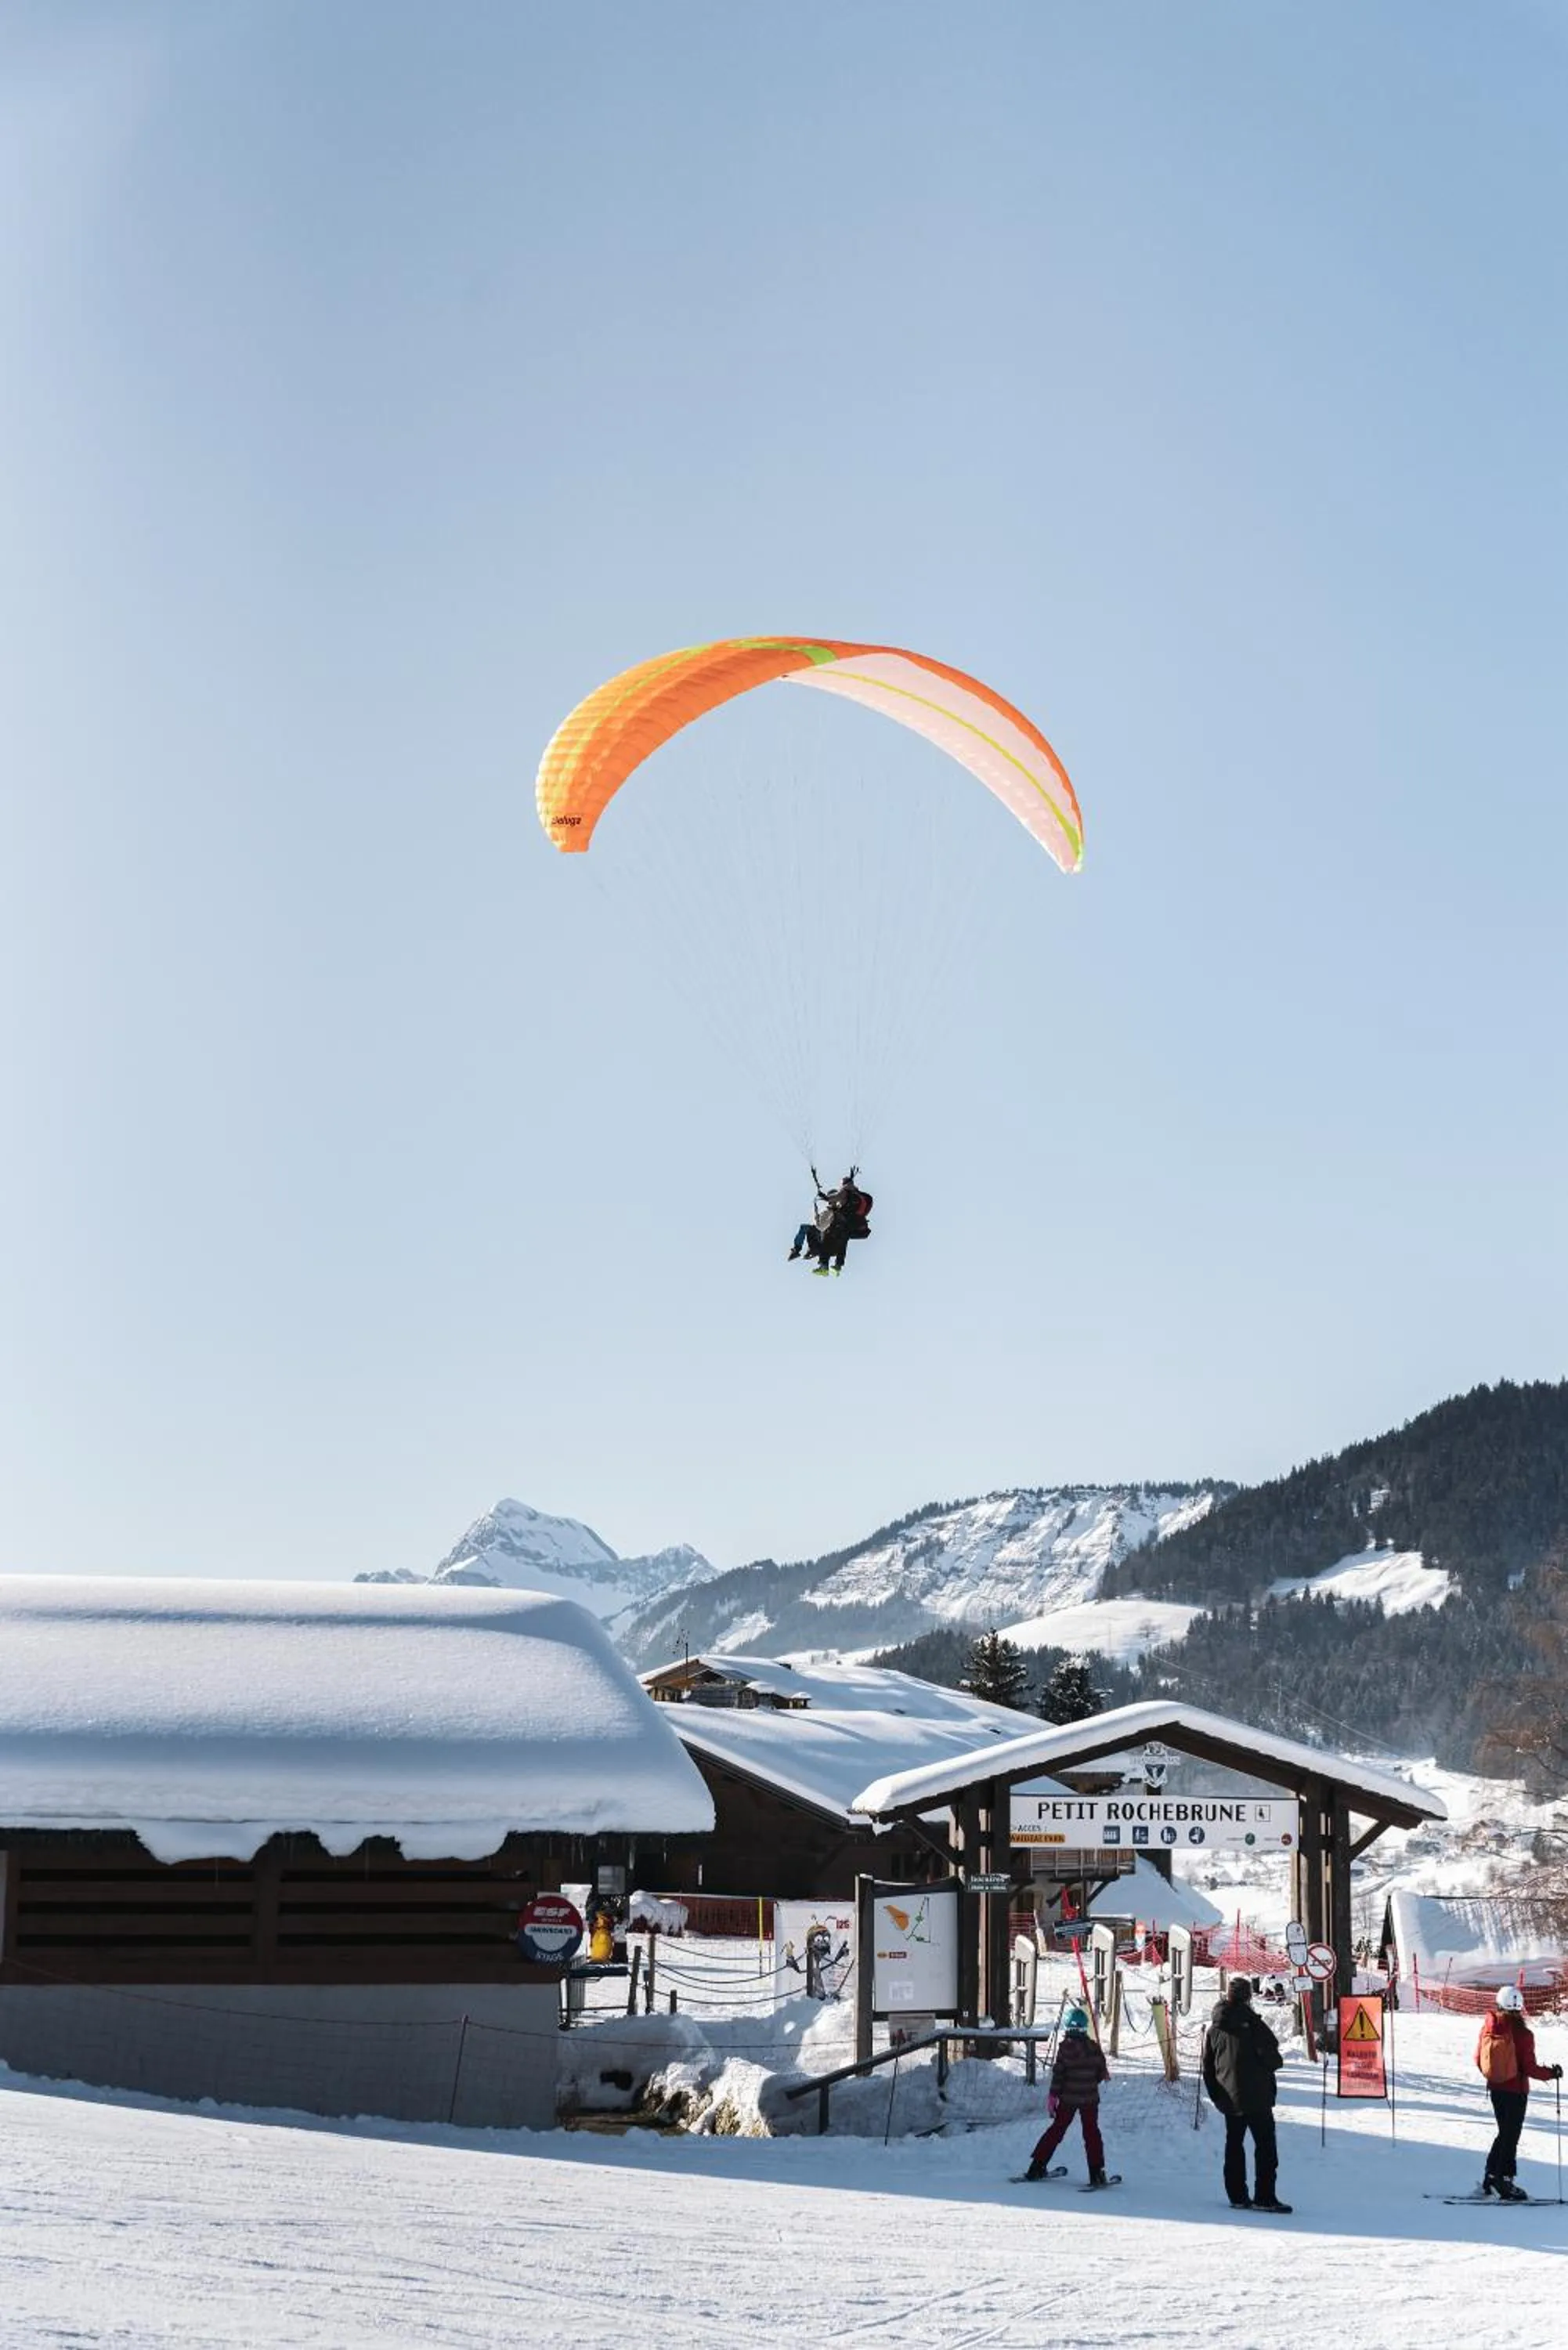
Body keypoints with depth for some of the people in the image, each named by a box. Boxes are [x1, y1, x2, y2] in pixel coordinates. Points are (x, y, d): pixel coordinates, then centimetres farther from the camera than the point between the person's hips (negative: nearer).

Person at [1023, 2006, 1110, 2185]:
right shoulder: (1094, 2048, -2)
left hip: (1067, 2098, -1)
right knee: (1092, 2133, 7)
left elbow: (1058, 2075, -11)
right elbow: (1102, 2073, 5)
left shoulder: (1066, 2048, -11)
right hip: (1090, 2099, 1)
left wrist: (1053, 2096, -7)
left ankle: (1037, 2166, 13)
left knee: (1056, 2131, 10)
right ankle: (1096, 2174, 1)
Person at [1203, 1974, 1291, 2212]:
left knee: (1234, 2144, 14)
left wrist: (1216, 2095, 19)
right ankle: (1264, 2197, -8)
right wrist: (1272, 2064, 7)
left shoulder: (1214, 2027, 5)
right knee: (1265, 2143, -2)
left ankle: (1237, 2195, 14)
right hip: (1256, 2095, -6)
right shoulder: (1251, 2023, -14)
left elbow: (1207, 2066, 11)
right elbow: (1273, 2058, -16)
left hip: (1228, 2099, 6)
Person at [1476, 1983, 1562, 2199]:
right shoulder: (1523, 2035, -21)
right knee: (1511, 2136, 5)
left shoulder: (1488, 2028, -6)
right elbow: (1529, 2068, -17)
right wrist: (1551, 2074, 0)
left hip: (1495, 2089, 5)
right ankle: (1504, 2179, 8)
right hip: (1516, 2091, -5)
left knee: (1505, 2133, 20)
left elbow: (1479, 2059, 4)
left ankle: (1491, 2177, 22)